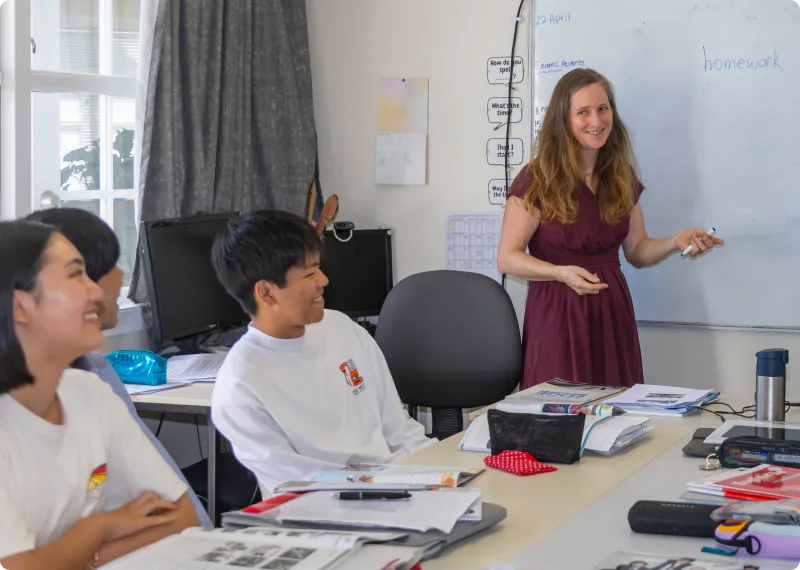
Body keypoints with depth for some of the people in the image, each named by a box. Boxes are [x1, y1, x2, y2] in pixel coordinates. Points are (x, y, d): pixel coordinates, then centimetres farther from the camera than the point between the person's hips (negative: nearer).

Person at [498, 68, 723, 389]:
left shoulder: (621, 177, 9)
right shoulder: (538, 181, -8)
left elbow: (636, 251, 15)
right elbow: (507, 258, -9)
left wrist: (675, 242, -3)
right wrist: (562, 273, -23)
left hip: (611, 314, 5)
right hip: (558, 313, -5)